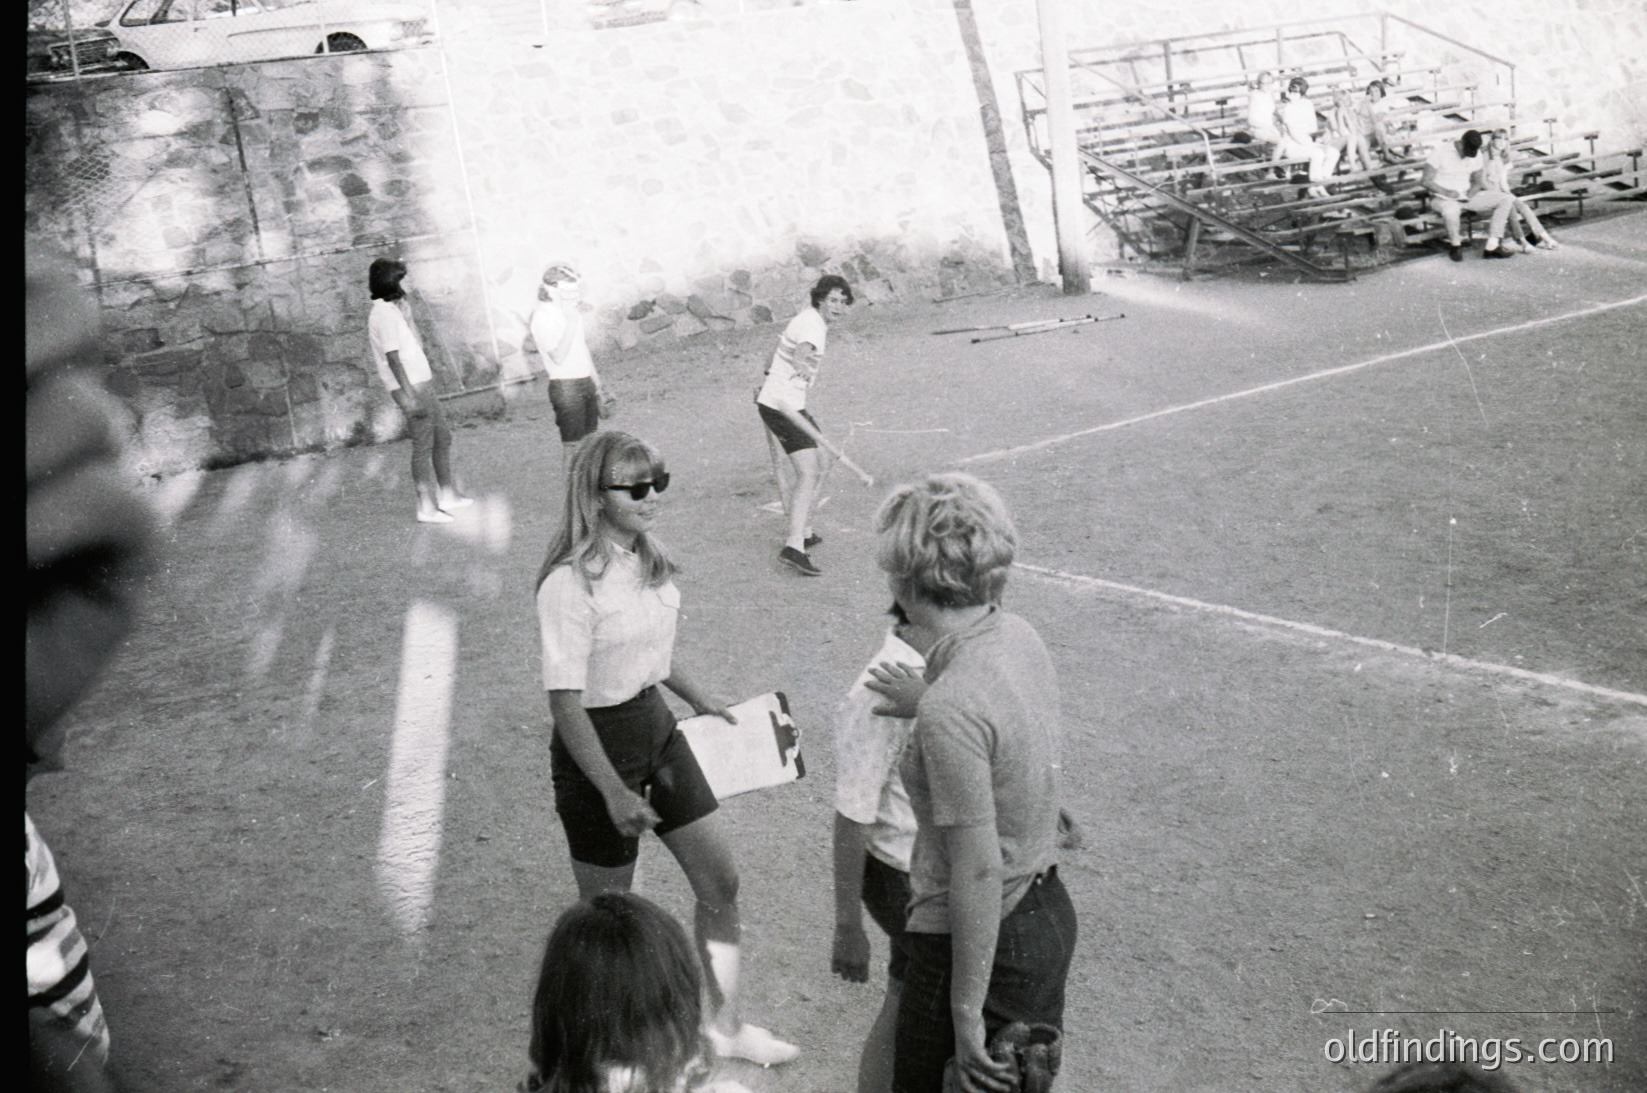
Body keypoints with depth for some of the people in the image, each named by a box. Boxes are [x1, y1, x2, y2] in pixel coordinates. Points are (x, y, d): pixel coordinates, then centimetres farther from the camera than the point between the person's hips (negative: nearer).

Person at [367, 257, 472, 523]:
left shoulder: (395, 309, 13)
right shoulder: (385, 315, -17)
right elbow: (393, 358, -22)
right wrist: (410, 395, -24)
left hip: (422, 383, 10)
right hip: (411, 387, -10)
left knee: (442, 436, 16)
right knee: (423, 446, -4)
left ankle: (448, 495, 25)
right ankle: (426, 507, 3)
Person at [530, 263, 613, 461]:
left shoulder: (570, 311, 8)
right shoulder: (542, 316, -15)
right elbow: (558, 357, -23)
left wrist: (597, 383, 21)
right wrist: (572, 323, -25)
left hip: (586, 382, 8)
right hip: (565, 386, -8)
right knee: (573, 446, -2)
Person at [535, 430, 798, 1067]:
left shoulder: (645, 556, 0)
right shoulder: (571, 583, -24)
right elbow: (565, 702, -24)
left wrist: (699, 700, 20)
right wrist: (613, 791, -26)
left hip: (655, 727, 8)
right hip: (596, 746, -8)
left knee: (720, 884, 15)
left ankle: (725, 1026, 35)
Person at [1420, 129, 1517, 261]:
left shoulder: (1476, 153, 5)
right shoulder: (1441, 151, -12)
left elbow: (1477, 182, 12)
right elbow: (1426, 181, -14)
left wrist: (1470, 193, -12)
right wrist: (1446, 192, -29)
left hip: (1467, 197, 6)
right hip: (1442, 198, -6)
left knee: (1507, 199, -10)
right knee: (1451, 210, -44)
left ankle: (1492, 247, -12)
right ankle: (1455, 245, -13)